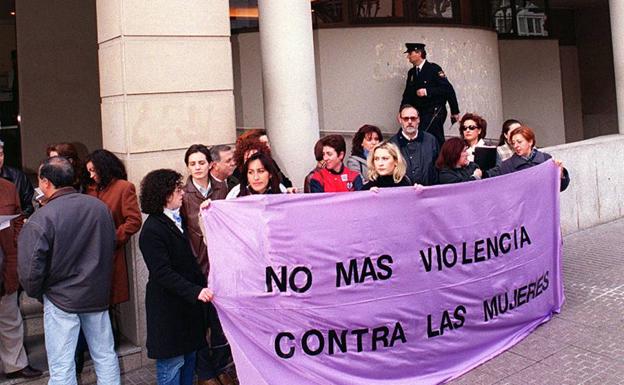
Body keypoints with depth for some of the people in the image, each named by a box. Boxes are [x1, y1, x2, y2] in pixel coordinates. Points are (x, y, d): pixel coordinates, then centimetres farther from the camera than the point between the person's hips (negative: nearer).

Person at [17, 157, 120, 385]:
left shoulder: (40, 219, -19)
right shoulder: (100, 207, -4)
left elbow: (30, 270, -16)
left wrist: (36, 293, 4)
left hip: (61, 299, -4)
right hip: (98, 294, 4)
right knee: (105, 356, 16)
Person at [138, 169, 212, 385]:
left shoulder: (177, 220, 11)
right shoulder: (152, 230, -17)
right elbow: (162, 272, -22)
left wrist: (202, 284, 11)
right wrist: (194, 291, -29)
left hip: (187, 302, 8)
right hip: (168, 306, -8)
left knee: (189, 355, 15)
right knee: (172, 361, 0)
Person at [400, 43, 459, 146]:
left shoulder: (433, 69, -9)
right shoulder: (411, 72, 11)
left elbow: (448, 89, -14)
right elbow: (408, 94, 14)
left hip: (435, 111, -6)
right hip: (420, 112, 6)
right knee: (438, 141, 10)